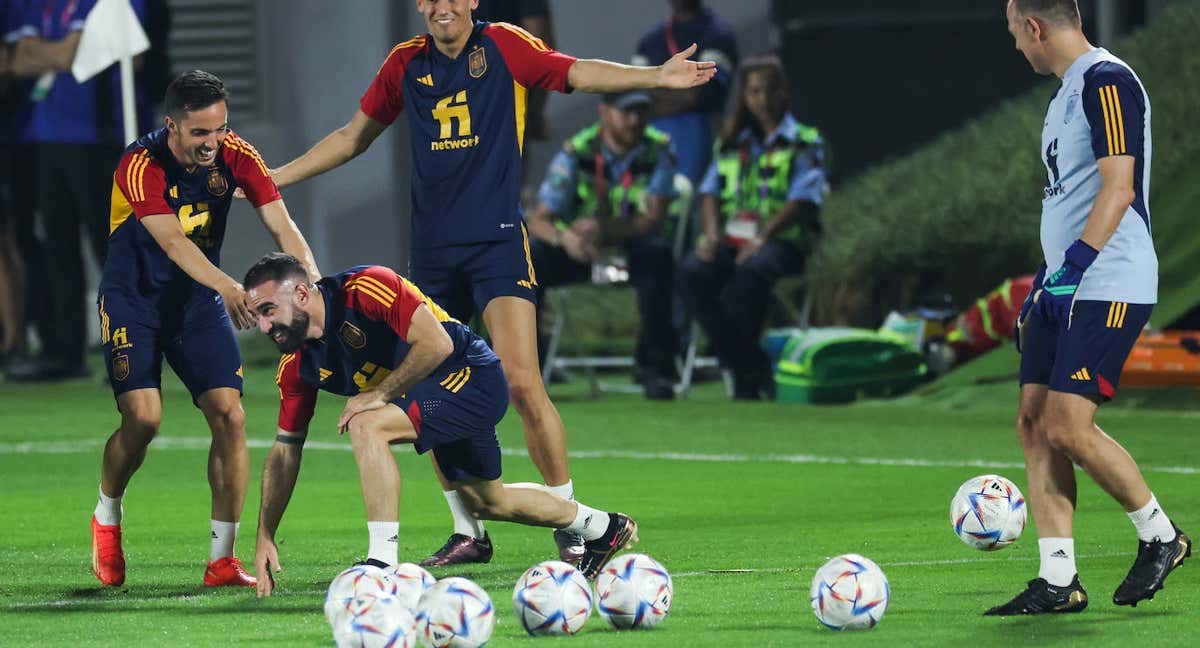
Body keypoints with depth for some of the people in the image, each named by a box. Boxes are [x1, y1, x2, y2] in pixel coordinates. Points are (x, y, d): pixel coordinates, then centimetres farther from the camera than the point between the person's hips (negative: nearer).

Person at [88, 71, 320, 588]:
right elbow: (173, 242, -36)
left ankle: (222, 559, -4)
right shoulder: (140, 166, -24)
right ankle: (106, 519, 10)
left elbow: (281, 226, -15)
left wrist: (314, 285, -34)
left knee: (230, 415, -10)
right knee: (143, 416, -20)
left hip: (198, 302, 4)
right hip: (133, 301, -4)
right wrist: (228, 287, -51)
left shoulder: (235, 157, -10)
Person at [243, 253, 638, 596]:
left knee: (365, 426, -29)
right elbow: (286, 448, 3)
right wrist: (265, 537, -2)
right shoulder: (296, 364, -3)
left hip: (471, 374, -10)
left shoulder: (365, 288, -26)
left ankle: (383, 563, -29)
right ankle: (602, 527, 47)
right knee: (487, 502, 24)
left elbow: (436, 343, -29)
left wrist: (380, 393, -25)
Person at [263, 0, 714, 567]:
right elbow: (355, 136, 21)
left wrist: (656, 77, -23)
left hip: (497, 242, -4)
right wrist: (278, 176, 21)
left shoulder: (503, 46, 0)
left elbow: (578, 73, -9)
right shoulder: (406, 64, 10)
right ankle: (467, 532, 17)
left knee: (522, 383, -15)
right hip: (432, 252, 4)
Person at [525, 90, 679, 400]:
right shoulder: (577, 152, -11)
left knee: (658, 252, -36)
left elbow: (653, 220, -18)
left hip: (634, 246, -1)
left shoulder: (658, 150, -10)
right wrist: (565, 238, -38)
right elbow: (539, 220, -14)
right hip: (581, 249, 1)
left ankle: (656, 369, -31)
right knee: (532, 256, -28)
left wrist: (603, 230, -35)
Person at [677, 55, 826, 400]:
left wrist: (762, 237, -18)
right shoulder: (731, 144, 24)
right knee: (692, 273, -30)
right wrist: (712, 235, -7)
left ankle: (741, 367, -29)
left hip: (782, 240, -4)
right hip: (731, 238, 4)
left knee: (751, 271, -39)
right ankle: (752, 367, -29)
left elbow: (802, 200, -3)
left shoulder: (805, 143, 10)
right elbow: (710, 192, 15)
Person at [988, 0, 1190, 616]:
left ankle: (1161, 536, 5)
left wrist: (1073, 266, -29)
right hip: (1064, 287, 10)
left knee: (1067, 427, -14)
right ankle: (1058, 581, 2)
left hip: (1108, 287, -10)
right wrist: (1041, 287, 26)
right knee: (1034, 423, 1)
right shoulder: (1068, 91, 19)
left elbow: (1118, 189, -22)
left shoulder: (1107, 82, -13)